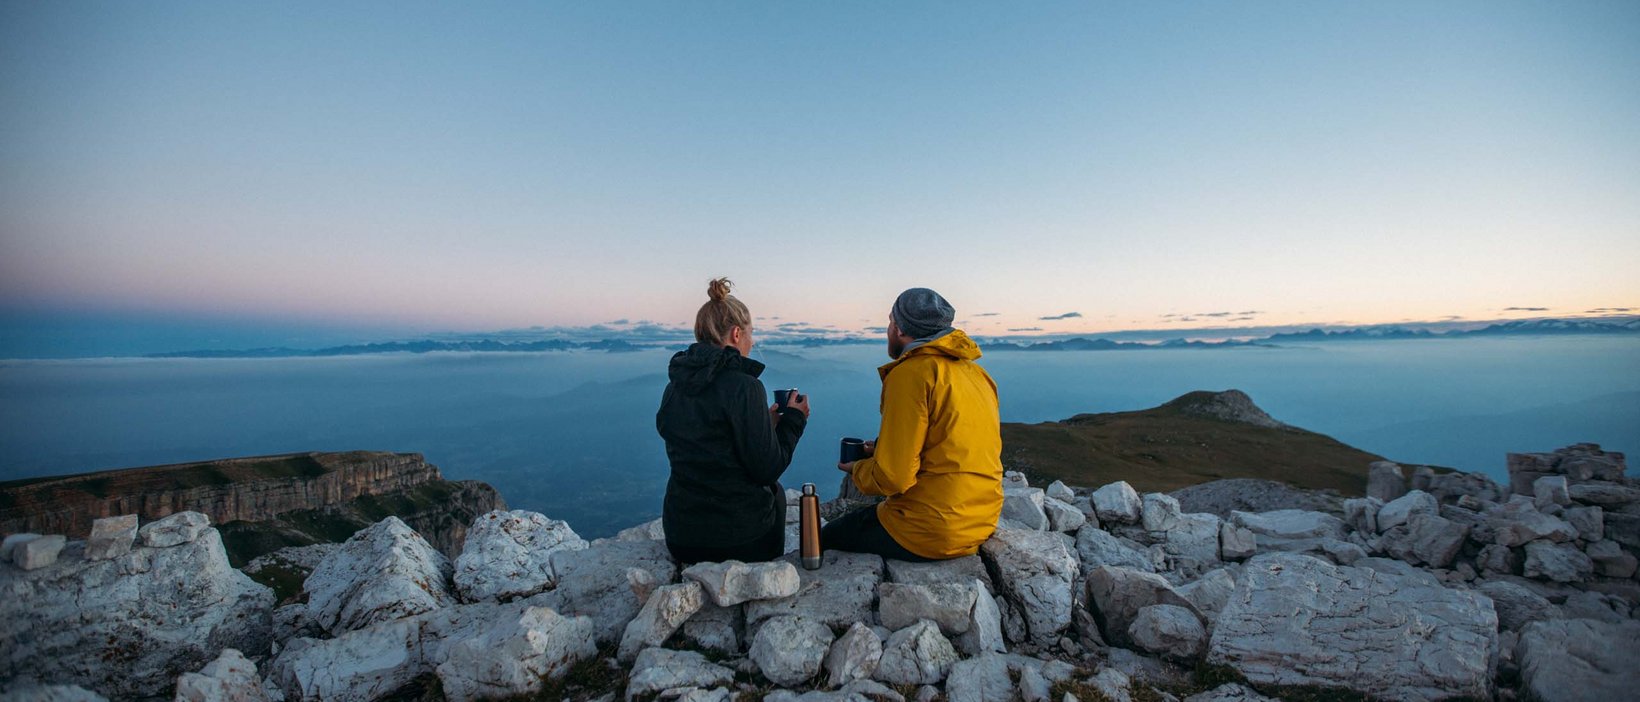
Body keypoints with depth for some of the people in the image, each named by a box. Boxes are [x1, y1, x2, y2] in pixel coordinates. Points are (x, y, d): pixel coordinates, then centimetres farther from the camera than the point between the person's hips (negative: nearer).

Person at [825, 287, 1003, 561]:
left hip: (930, 533, -8)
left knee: (826, 539, 12)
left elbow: (893, 477, -22)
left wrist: (858, 470, 0)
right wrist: (884, 449, 14)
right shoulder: (976, 372, 7)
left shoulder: (911, 374, -18)